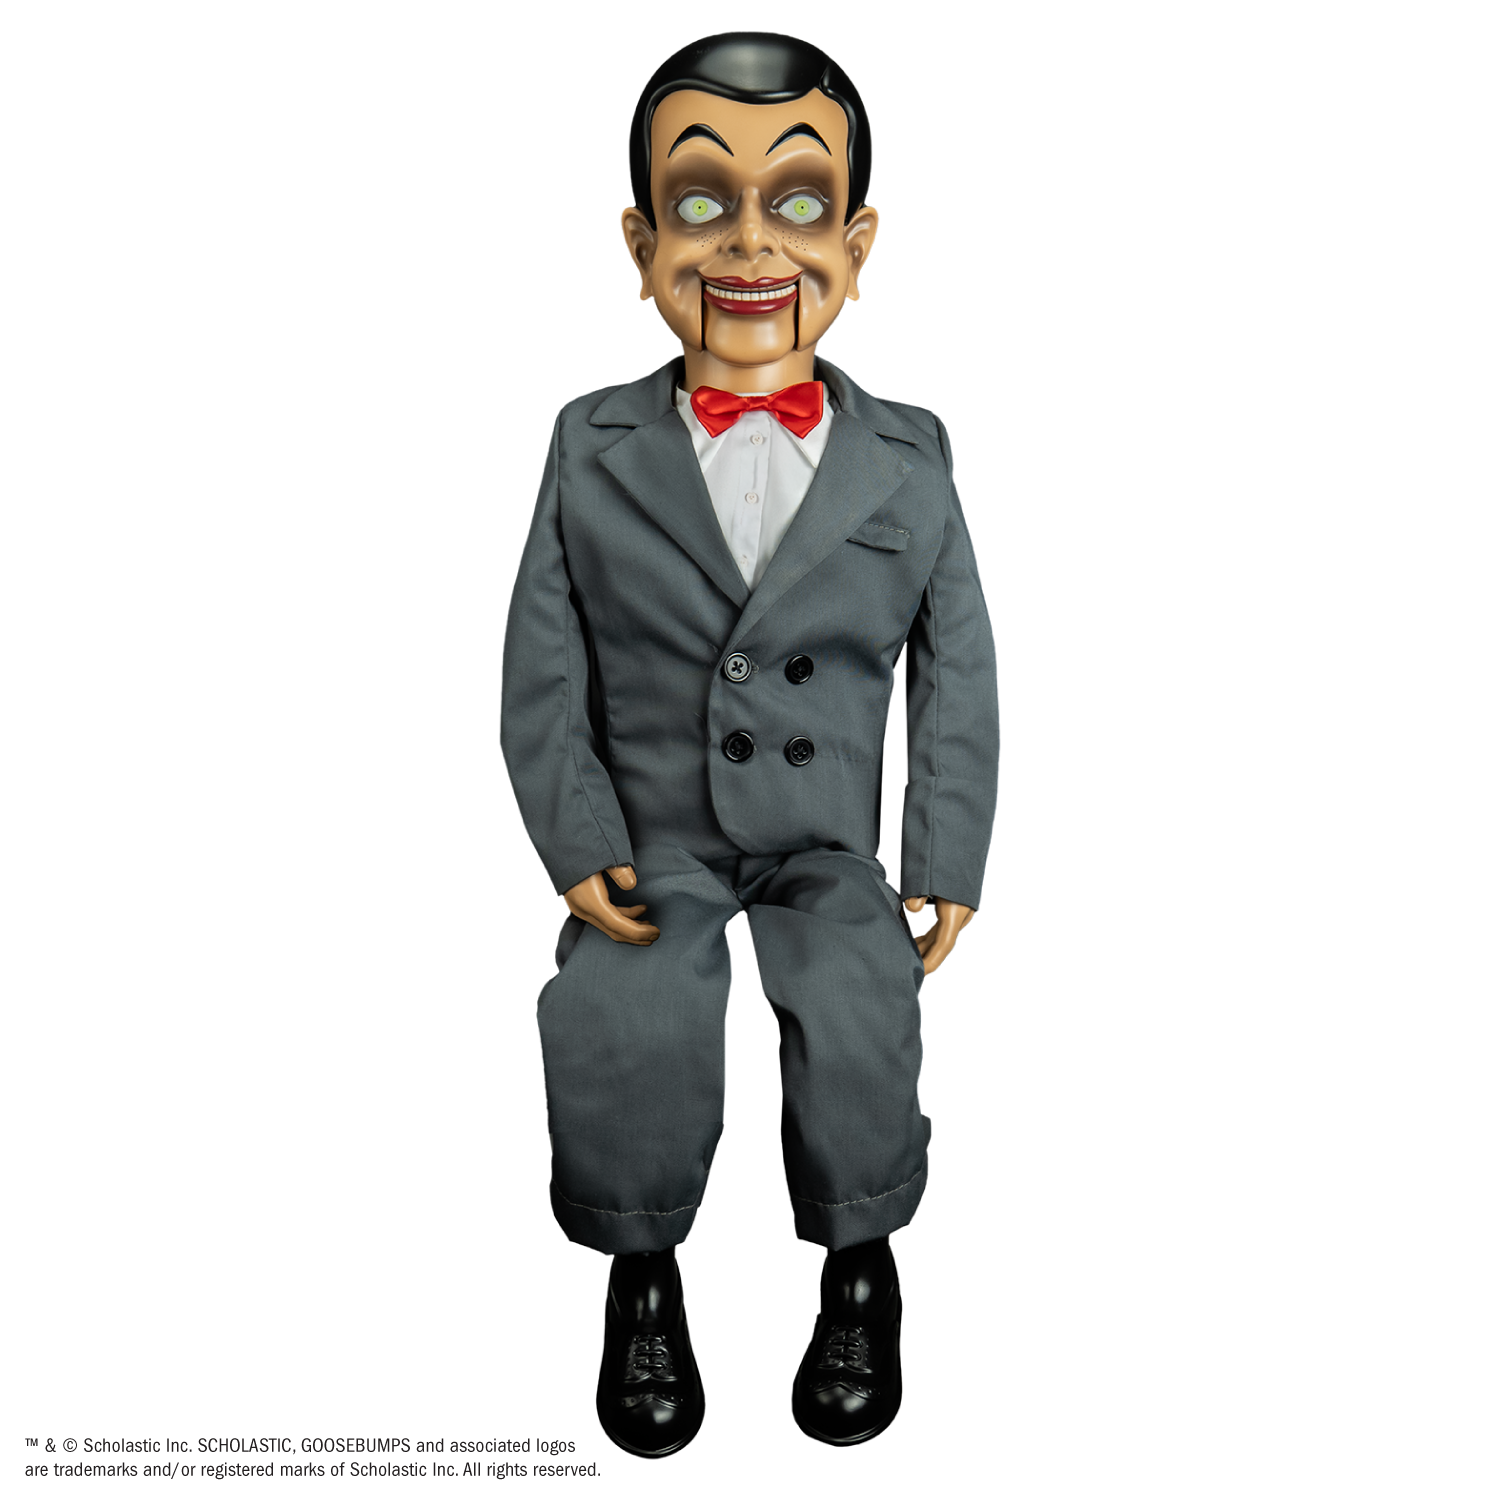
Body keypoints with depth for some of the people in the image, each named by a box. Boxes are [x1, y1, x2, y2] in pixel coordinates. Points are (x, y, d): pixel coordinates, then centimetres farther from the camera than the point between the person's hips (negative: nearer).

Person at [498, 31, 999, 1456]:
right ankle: (644, 1281, 1)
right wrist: (579, 845, -8)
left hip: (833, 846, 1)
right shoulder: (589, 444, 2)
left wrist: (945, 868, -1)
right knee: (615, 1015, -26)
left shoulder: (910, 456, 3)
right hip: (653, 844, 0)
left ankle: (859, 1270, 2)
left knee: (860, 1007, -26)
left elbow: (960, 674, 5)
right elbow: (542, 673, 2)